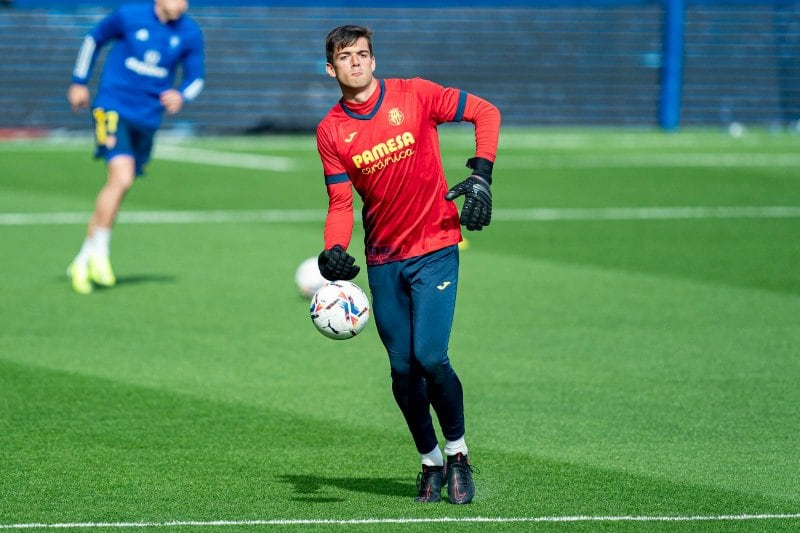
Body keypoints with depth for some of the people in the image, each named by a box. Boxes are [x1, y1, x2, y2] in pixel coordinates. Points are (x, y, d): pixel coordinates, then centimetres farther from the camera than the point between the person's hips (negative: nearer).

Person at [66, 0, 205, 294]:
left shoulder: (190, 34, 1)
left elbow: (195, 78, 11)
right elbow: (93, 39, 9)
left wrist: (181, 96, -11)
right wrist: (79, 81, 11)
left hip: (147, 120, 4)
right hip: (112, 108, -4)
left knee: (118, 186, 8)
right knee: (121, 176, -23)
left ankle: (82, 262, 19)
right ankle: (99, 254, -9)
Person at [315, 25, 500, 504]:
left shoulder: (414, 95, -6)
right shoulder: (331, 131, 0)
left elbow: (486, 113, 1)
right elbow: (341, 203, 0)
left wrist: (481, 175, -11)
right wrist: (334, 251, -18)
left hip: (434, 250, -3)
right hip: (383, 260, 3)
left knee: (430, 357, -15)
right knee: (403, 368, 4)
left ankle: (458, 453, 6)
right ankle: (431, 462, 22)